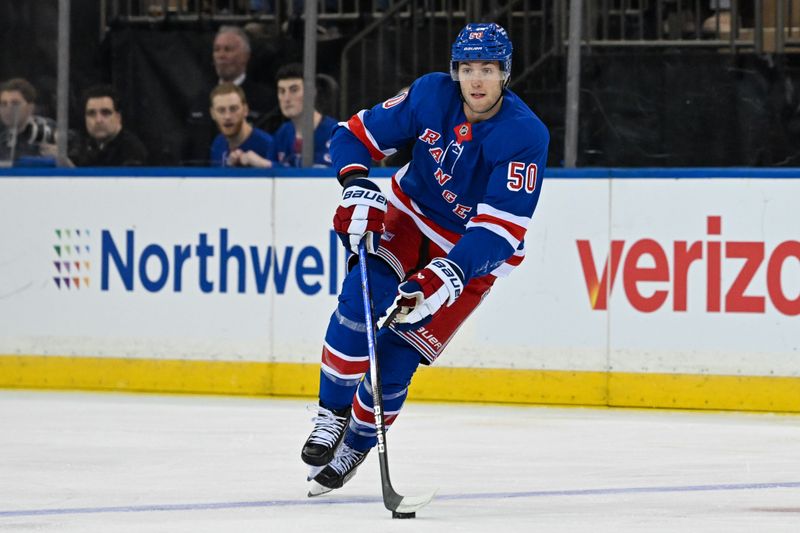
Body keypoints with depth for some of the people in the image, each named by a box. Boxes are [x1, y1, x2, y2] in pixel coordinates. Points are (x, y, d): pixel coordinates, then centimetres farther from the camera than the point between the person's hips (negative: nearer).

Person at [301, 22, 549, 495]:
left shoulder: (525, 136, -26)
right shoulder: (431, 95, -15)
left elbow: (500, 230, -31)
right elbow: (356, 135, -6)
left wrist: (445, 276, -43)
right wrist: (358, 188, -26)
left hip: (474, 253, -2)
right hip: (410, 220, 2)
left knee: (397, 354, -9)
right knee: (362, 295, -26)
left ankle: (356, 445, 14)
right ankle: (332, 414, -11)